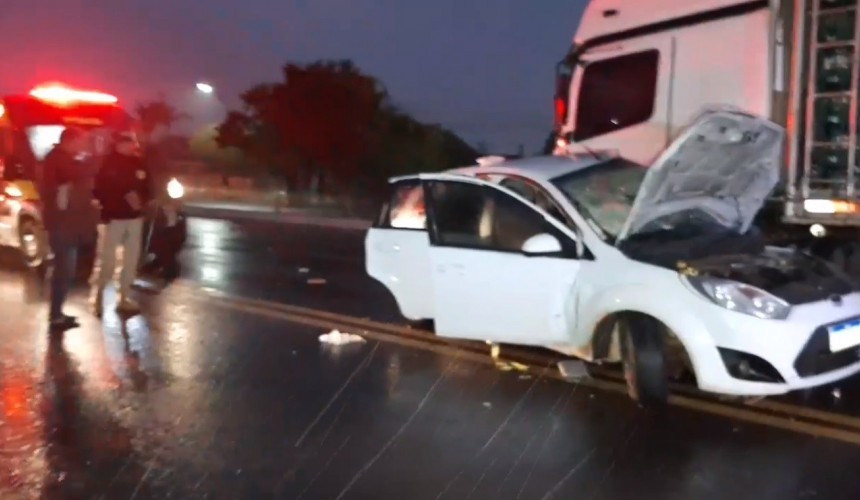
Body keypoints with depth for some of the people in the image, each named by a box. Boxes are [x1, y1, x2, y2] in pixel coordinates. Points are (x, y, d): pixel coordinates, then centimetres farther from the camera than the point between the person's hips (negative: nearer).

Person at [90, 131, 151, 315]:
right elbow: (100, 190, -10)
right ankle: (98, 297, 11)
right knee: (106, 260, -6)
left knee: (131, 259, 11)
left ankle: (124, 298, 23)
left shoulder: (138, 162, 9)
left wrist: (141, 201, -8)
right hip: (113, 218, -6)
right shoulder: (107, 162, -7)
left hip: (134, 217, 6)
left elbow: (146, 188, 12)